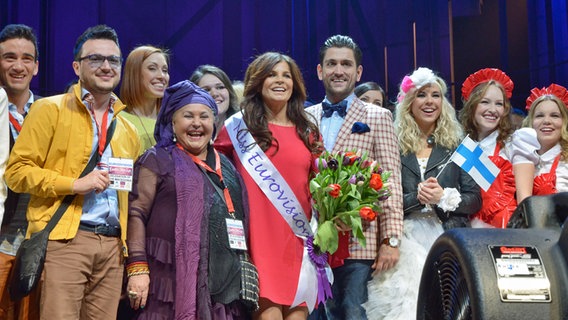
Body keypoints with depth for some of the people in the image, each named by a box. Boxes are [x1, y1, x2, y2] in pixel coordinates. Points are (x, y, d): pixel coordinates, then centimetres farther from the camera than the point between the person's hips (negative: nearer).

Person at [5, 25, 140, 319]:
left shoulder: (128, 131, 19)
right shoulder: (50, 110, 3)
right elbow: (16, 171, -4)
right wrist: (75, 184, -14)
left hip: (112, 245, 5)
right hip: (64, 240, -5)